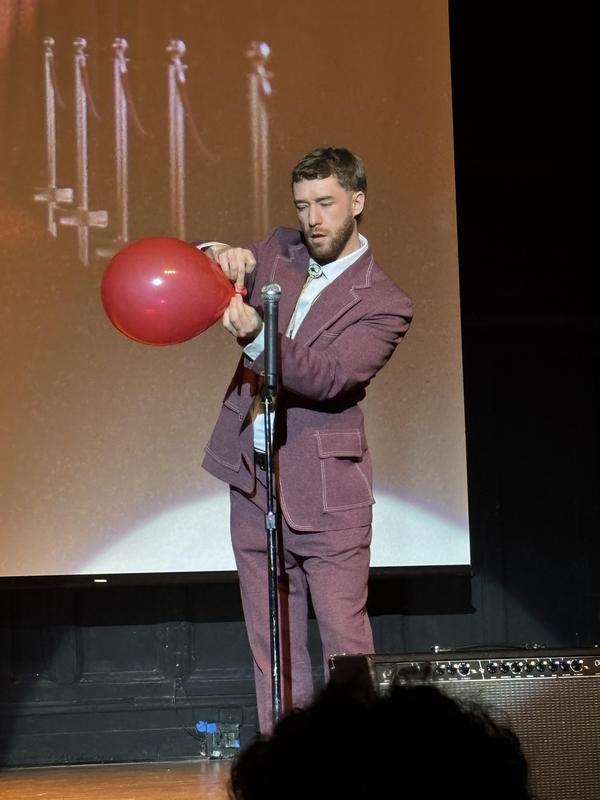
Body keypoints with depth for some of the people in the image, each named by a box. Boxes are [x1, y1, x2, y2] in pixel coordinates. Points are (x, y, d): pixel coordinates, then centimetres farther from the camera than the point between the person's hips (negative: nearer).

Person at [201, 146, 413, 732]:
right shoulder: (278, 252, 9)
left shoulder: (383, 303, -7)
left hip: (325, 491, -5)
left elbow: (329, 376, -21)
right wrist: (219, 256, -14)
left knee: (345, 640, -5)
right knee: (272, 645, 8)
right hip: (253, 482, 5)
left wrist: (258, 337, -36)